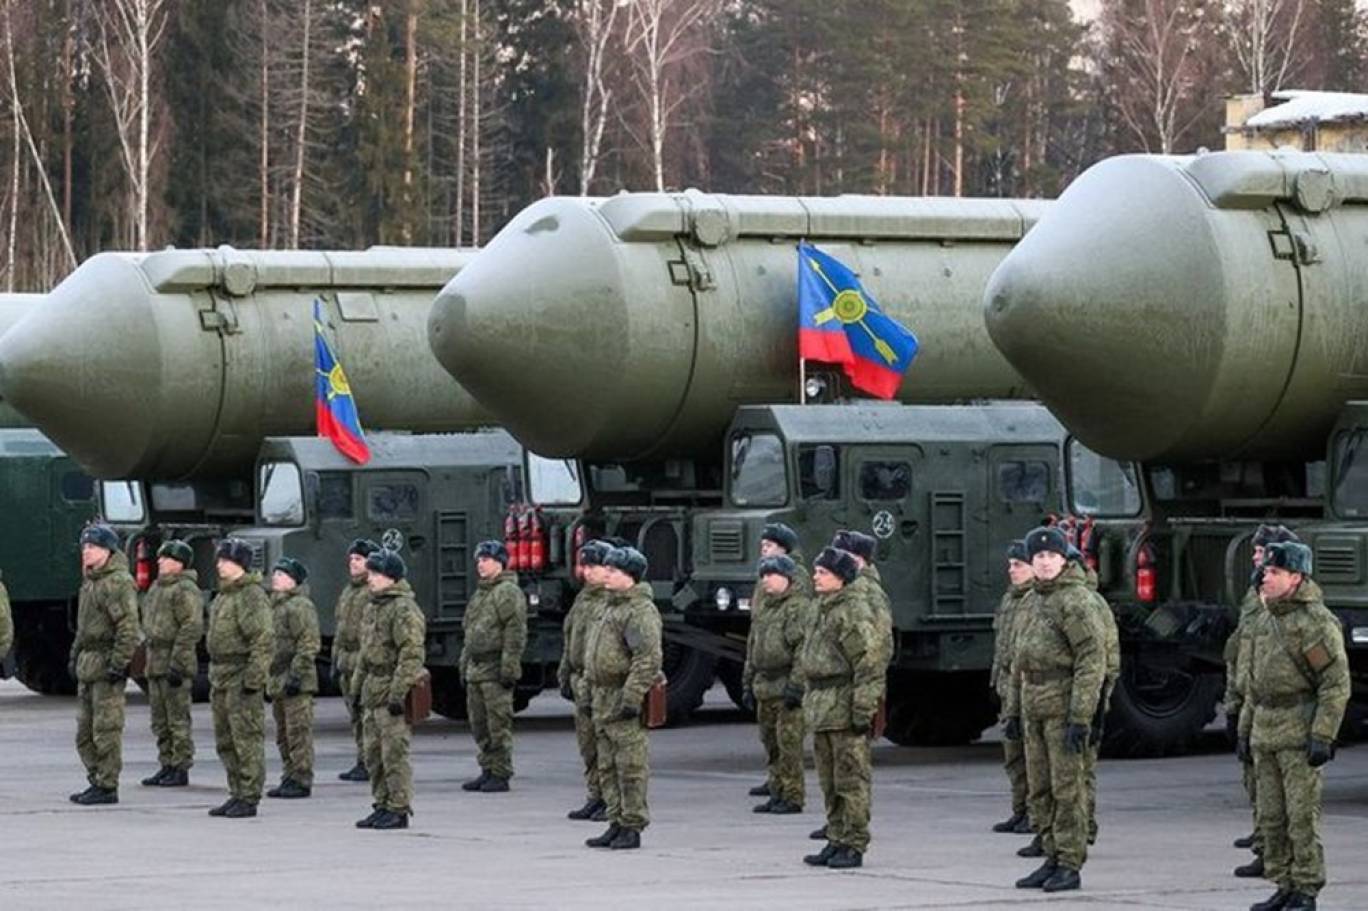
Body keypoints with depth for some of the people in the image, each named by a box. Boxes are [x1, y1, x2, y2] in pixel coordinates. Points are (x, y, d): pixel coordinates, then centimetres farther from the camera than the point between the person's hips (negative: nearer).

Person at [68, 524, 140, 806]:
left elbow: (128, 627, -20)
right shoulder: (90, 582, 18)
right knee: (84, 731, 13)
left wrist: (119, 663, -22)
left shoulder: (118, 582, -14)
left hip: (106, 664, -10)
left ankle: (108, 786, -4)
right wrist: (75, 655, 24)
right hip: (87, 665, 10)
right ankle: (96, 781, 20)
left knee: (106, 729, -7)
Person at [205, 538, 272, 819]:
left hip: (241, 676, -10)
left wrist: (254, 677, -22)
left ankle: (249, 798, -5)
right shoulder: (223, 595, 18)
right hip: (221, 676, 10)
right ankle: (236, 794, 20)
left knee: (247, 739, -7)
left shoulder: (252, 596, -13)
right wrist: (214, 674, 22)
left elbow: (263, 640, -19)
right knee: (225, 741, 13)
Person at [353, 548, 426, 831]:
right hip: (373, 690, 10)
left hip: (393, 690, -10)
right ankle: (382, 807, 18)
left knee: (394, 753, -8)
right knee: (374, 754, 11)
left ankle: (399, 810, -4)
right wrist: (358, 688, 23)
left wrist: (398, 693, -23)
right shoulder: (374, 608, 18)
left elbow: (411, 656, -19)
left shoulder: (404, 609, -13)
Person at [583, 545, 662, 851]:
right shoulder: (611, 608, 19)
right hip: (604, 698, 10)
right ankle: (616, 824, 18)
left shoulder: (641, 611, -14)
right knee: (608, 767, 12)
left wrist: (632, 697, -25)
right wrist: (595, 693, 23)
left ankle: (633, 826, -3)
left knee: (631, 766, -6)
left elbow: (648, 658, -21)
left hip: (624, 699, -10)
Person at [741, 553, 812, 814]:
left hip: (786, 687, -9)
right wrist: (748, 683, 21)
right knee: (771, 745, 11)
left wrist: (795, 685, -20)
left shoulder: (800, 607, -9)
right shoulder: (763, 608, 19)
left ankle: (792, 797, -5)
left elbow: (804, 649, -16)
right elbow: (752, 648, 25)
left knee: (789, 745, -8)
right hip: (764, 686, 9)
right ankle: (777, 794, 18)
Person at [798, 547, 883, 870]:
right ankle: (837, 841, 21)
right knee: (830, 782, 14)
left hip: (844, 708, -10)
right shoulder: (824, 611, 17)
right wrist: (809, 698, 23)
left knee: (851, 780, -5)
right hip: (822, 708, 10)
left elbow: (869, 665, -18)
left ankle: (855, 846, -2)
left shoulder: (854, 613, -13)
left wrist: (863, 709, -21)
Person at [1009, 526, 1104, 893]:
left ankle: (1071, 865, -3)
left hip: (1062, 704, -8)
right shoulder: (1033, 601, 17)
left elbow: (1092, 659, -16)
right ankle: (1052, 859, 16)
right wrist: (1014, 709, 19)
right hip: (1034, 706, 8)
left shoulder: (1075, 600, -10)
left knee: (1066, 787, -6)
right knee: (1039, 790, 10)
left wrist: (1080, 717, -20)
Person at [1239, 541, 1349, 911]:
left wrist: (1323, 736, -19)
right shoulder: (1264, 621, 15)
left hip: (1300, 733, -8)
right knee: (1271, 817, 9)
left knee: (1302, 814, -6)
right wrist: (1245, 728, 20)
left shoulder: (1317, 622, -11)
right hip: (1265, 733, 8)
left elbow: (1337, 683, -14)